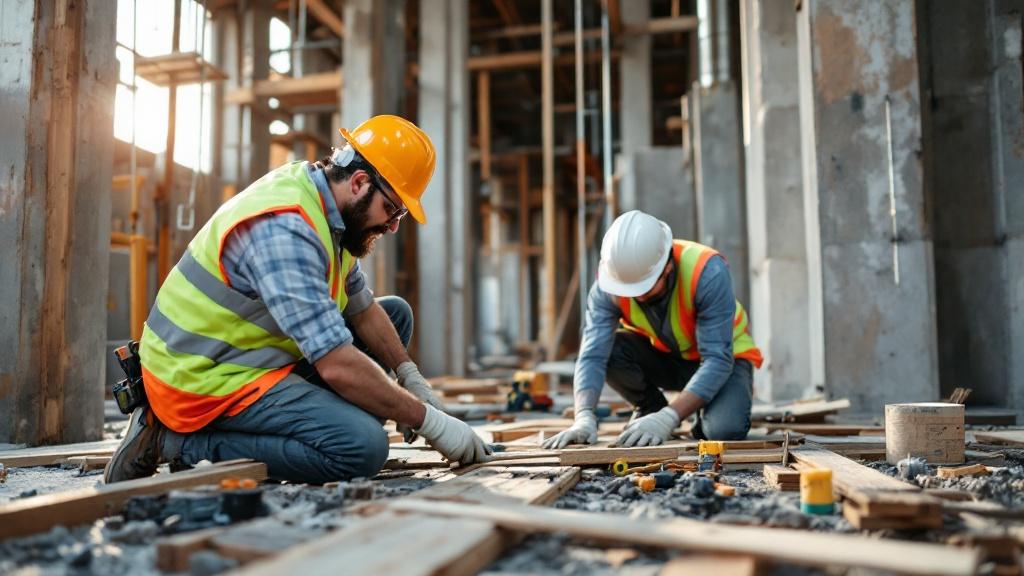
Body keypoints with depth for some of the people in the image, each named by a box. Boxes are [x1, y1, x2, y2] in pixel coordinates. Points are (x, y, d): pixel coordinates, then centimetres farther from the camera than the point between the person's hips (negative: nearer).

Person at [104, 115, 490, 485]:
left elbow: (363, 308, 12)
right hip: (207, 378, -10)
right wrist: (429, 421, -24)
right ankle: (181, 443, -11)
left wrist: (410, 376, 3)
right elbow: (338, 364, -32)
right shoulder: (285, 229, -28)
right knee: (363, 446, -29)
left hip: (251, 354, 10)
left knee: (396, 313, 13)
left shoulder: (328, 211, 2)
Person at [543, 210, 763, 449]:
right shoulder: (607, 286, -24)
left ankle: (706, 412, 4)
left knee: (724, 430, -32)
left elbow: (718, 360, -35)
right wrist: (584, 418, -46)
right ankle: (649, 409, 1)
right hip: (663, 357, 4)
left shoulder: (707, 272, -33)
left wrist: (667, 419, -44)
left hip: (724, 357, -3)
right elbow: (592, 356, -28)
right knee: (606, 349, -26)